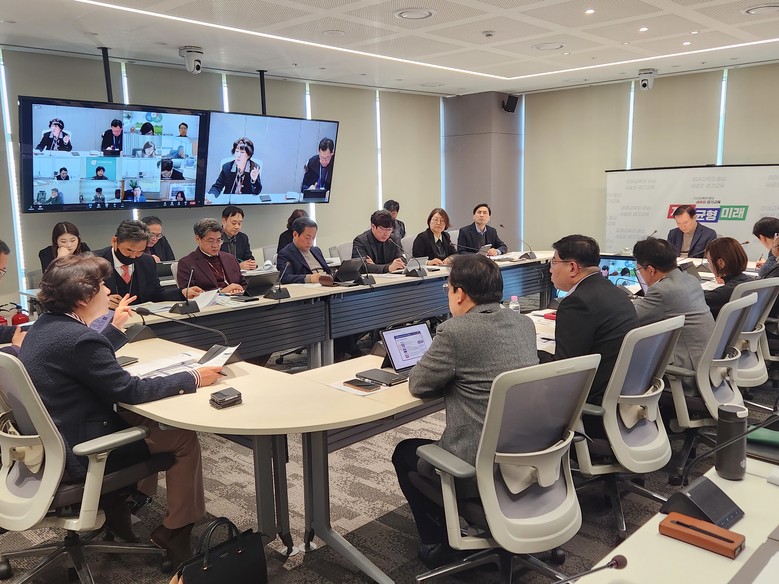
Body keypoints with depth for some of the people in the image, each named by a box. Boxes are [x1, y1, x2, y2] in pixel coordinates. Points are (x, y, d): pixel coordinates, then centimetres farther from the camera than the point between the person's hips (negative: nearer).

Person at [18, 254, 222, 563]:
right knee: (184, 435, 0)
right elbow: (131, 390, -24)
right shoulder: (79, 339, -27)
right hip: (77, 454, -10)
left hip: (50, 441, 10)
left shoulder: (45, 326, 3)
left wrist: (116, 327, 26)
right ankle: (177, 530, 12)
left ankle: (117, 499, 27)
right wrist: (193, 378, -16)